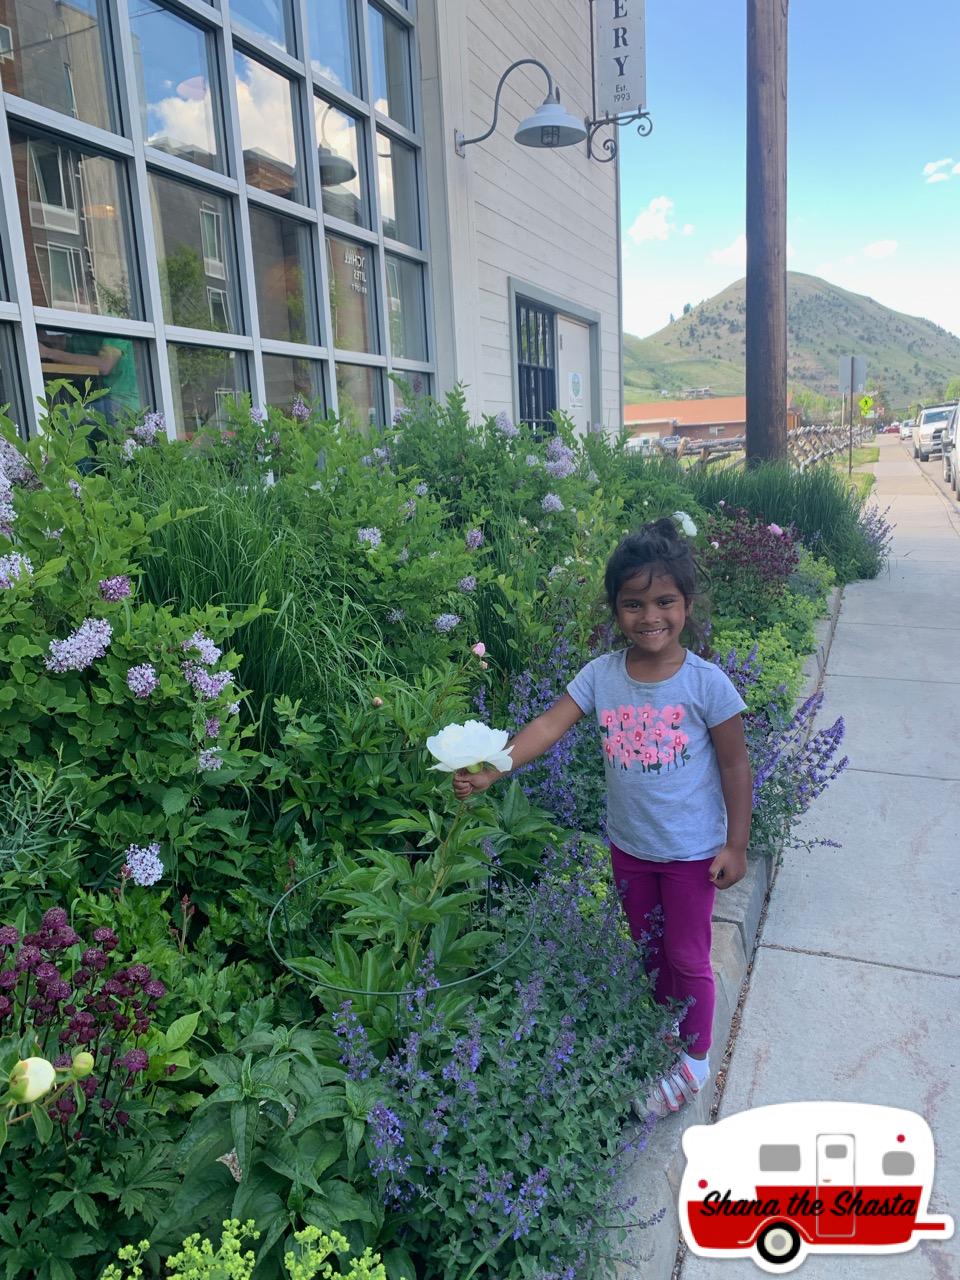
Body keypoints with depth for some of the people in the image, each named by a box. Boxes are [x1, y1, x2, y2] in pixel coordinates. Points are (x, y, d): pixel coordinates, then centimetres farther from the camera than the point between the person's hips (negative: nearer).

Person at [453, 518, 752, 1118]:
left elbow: (735, 767, -11)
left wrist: (736, 844, -8)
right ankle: (665, 1028, 51)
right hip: (629, 844, 4)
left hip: (691, 850, -4)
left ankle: (696, 1059, 37)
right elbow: (549, 726, -17)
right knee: (647, 948, 24)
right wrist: (488, 772, -29)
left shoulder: (707, 682, -19)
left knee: (687, 955, 13)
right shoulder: (601, 674, -11)